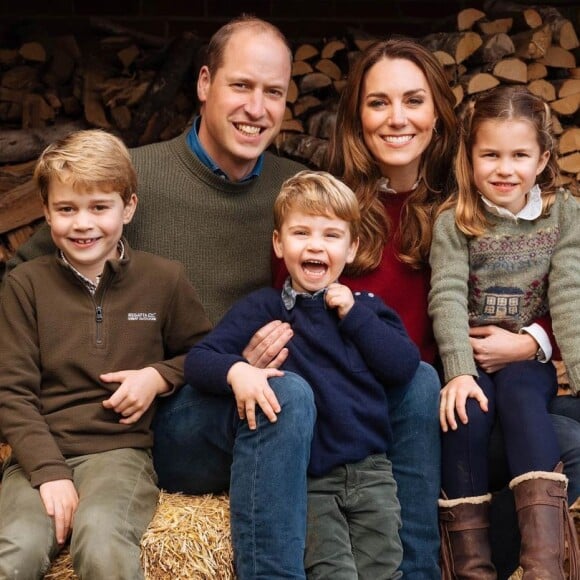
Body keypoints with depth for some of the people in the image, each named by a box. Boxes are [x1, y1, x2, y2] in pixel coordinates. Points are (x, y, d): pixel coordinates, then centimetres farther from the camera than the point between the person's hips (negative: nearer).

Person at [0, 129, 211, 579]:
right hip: (41, 453, 0)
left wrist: (161, 376, -1)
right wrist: (50, 472, -11)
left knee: (101, 539, -33)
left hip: (121, 447, 0)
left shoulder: (163, 279, 7)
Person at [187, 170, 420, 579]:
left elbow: (405, 368, 0)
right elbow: (198, 359, -3)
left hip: (370, 469, 3)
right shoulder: (263, 308, 6)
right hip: (305, 478, -2)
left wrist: (354, 315, -4)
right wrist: (236, 371, -24)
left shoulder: (366, 307, 13)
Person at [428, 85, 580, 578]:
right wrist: (460, 370, -29)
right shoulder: (454, 222, -3)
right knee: (468, 411, -29)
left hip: (529, 358, 0)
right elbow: (448, 297, -14)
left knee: (521, 395, -31)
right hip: (469, 356, 0)